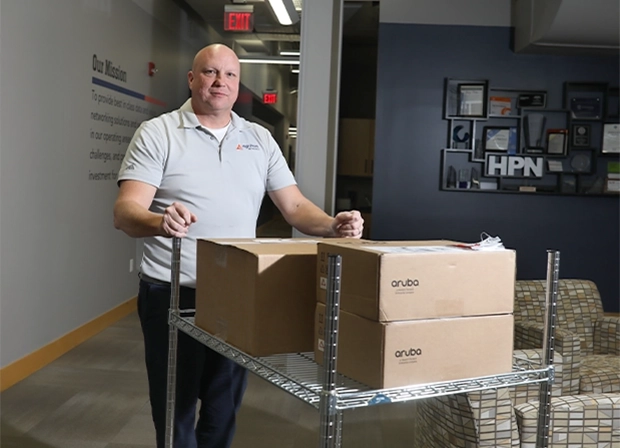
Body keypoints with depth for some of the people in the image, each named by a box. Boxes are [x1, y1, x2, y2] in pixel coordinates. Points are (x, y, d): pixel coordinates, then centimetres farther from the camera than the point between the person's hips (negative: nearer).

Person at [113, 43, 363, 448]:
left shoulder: (260, 139, 9)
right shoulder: (157, 133, -4)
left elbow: (295, 206, 6)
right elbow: (126, 211, -15)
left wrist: (332, 226, -15)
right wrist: (159, 222, -38)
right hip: (173, 293, -4)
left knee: (225, 408, 16)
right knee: (176, 409, 8)